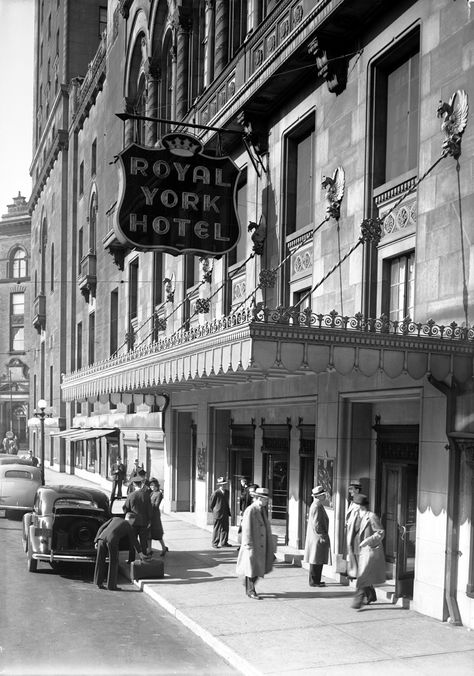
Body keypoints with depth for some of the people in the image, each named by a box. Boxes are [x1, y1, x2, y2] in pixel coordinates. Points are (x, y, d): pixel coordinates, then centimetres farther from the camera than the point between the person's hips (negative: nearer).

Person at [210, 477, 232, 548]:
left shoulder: (227, 492, 9)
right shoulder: (215, 493, -13)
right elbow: (212, 504, -3)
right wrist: (214, 511, 3)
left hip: (225, 513, 6)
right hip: (218, 513, -6)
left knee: (225, 528, 8)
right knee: (217, 529, 0)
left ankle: (224, 542, 18)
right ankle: (215, 543, 8)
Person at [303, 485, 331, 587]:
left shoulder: (318, 505, 15)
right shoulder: (316, 507, -17)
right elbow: (316, 524, -21)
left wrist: (324, 535, 21)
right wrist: (322, 536, -18)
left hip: (319, 537, 10)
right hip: (318, 537, -10)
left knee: (319, 561, 14)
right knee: (316, 560, -4)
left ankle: (316, 580, 20)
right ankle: (314, 582, 1)